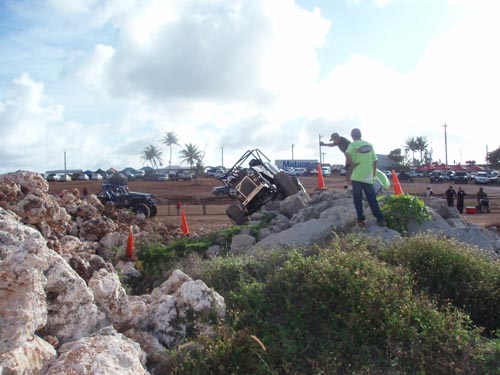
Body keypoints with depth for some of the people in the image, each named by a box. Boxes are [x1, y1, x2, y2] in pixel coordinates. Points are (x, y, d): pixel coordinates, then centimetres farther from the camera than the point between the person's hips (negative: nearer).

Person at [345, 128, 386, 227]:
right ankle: (380, 219, 5)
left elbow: (347, 155, -25)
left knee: (357, 199, 5)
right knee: (372, 199, 9)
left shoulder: (353, 144, -3)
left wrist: (352, 164, -13)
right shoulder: (369, 145, 11)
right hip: (368, 177, 3)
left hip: (356, 176, -3)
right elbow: (375, 161, 12)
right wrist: (373, 174, 18)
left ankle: (361, 220, 4)